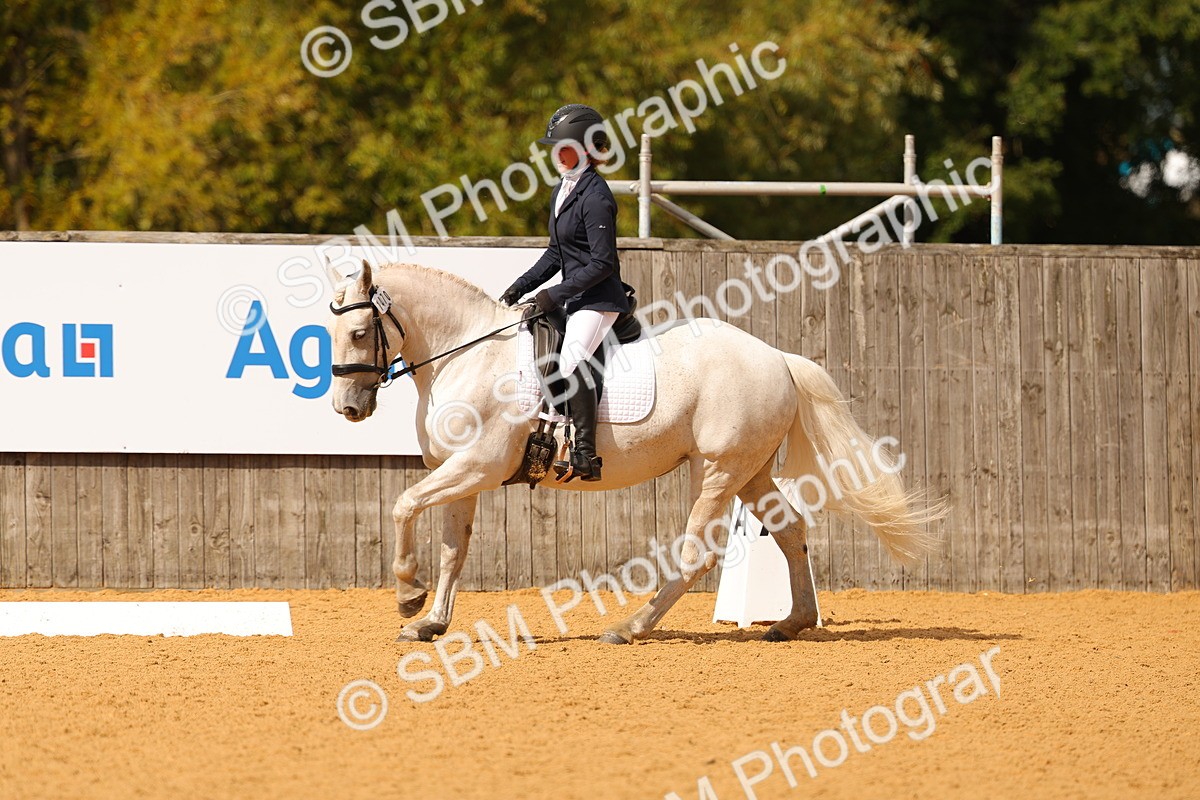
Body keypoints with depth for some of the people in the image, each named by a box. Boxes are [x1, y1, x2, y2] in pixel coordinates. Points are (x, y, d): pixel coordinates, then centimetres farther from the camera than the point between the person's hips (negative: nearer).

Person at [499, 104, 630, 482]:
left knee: (572, 361, -26)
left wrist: (556, 294, -21)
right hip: (573, 299, 11)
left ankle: (586, 456, -30)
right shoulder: (562, 192, 14)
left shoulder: (595, 196, -16)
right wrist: (521, 287, 10)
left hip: (599, 299, -11)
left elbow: (603, 262, -20)